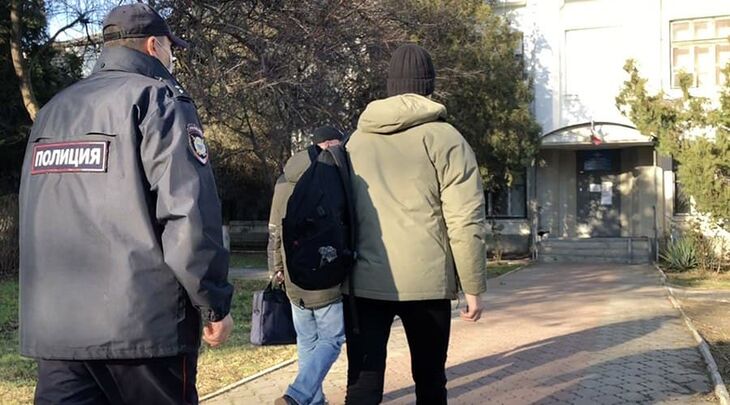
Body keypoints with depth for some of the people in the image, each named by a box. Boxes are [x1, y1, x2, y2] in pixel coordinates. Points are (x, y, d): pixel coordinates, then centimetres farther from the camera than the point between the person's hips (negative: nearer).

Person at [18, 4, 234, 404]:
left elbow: (38, 220, 20)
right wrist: (215, 304, -9)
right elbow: (189, 213, -17)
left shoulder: (52, 111, 16)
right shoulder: (156, 98, -5)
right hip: (142, 323, -5)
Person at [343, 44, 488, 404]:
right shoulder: (444, 138, -3)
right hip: (426, 281, -3)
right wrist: (473, 287, -1)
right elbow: (465, 221, -8)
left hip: (364, 281, 3)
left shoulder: (357, 139, 11)